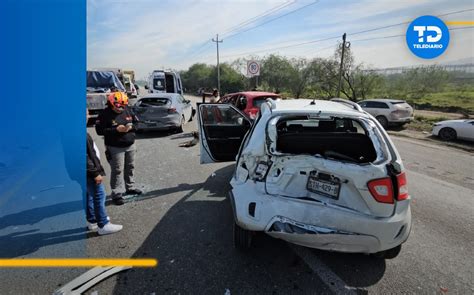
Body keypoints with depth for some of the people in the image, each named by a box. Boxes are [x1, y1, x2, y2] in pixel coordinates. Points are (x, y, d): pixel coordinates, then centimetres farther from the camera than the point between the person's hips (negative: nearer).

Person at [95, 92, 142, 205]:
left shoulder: (128, 111, 3)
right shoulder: (105, 114, -12)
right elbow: (99, 130, -16)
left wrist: (131, 127, -12)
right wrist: (116, 129, -24)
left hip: (130, 146, 6)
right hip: (115, 148, -5)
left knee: (130, 168, 17)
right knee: (117, 171, -2)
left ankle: (130, 187, 35)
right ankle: (116, 194, 6)